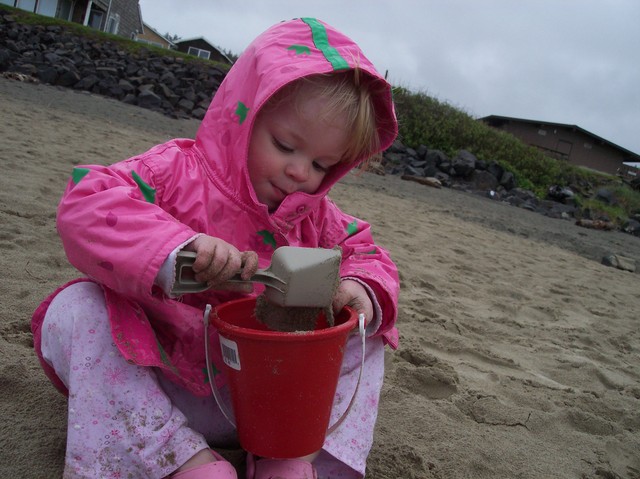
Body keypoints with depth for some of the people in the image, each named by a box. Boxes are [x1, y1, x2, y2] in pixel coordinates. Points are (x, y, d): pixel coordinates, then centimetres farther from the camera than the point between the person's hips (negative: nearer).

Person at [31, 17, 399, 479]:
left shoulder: (315, 216, 3)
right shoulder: (180, 170, -13)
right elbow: (84, 205, -26)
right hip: (161, 388, -3)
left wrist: (365, 292, -19)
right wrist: (175, 250, -44)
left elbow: (369, 255, 7)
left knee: (366, 335, -4)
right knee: (76, 309, -28)